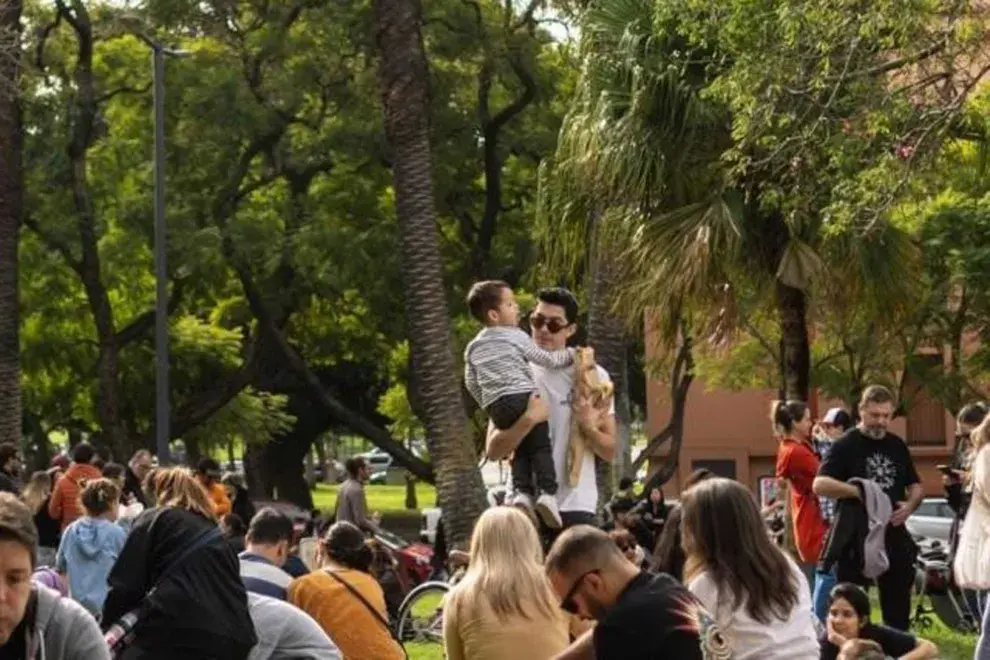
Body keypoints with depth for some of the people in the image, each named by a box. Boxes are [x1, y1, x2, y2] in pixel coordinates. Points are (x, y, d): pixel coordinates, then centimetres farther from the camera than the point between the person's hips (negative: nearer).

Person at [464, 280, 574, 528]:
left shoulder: (473, 347, 18)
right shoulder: (516, 337, 2)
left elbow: (471, 383, 19)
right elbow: (547, 360, 8)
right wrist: (570, 355, 24)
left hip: (496, 407, 5)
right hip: (522, 396, -5)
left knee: (520, 448, 14)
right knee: (540, 446, -2)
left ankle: (523, 491, -4)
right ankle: (548, 492, -17)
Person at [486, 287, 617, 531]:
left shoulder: (593, 376, 5)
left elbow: (610, 451, 6)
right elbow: (493, 450, -2)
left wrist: (588, 427, -14)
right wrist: (527, 421, -18)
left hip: (576, 505, 0)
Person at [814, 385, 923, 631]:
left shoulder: (897, 445, 11)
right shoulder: (846, 445, -6)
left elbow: (916, 486, 18)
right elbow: (820, 484, -17)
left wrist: (909, 505, -4)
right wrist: (858, 491, -28)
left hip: (894, 535, 5)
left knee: (898, 603, 10)